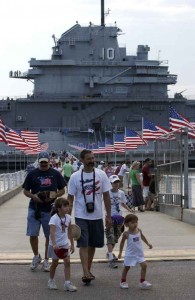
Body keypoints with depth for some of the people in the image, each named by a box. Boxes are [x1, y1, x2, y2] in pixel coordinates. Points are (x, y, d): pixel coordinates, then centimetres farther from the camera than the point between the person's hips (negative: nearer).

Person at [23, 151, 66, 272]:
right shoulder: (32, 174, 4)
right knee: (32, 235, 0)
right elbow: (26, 191, 8)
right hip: (34, 208, 0)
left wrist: (53, 196, -11)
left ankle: (46, 260, 21)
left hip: (50, 209, 0)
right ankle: (36, 256, 25)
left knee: (50, 236, 6)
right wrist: (33, 196, -13)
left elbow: (62, 190, 8)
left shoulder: (55, 174, 3)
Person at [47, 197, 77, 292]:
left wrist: (72, 244, 12)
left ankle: (67, 283, -4)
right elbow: (52, 232, -32)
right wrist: (54, 244, -44)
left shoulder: (68, 218, -1)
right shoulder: (54, 218, -21)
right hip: (55, 245, -5)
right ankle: (51, 281, 30)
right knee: (55, 263, 10)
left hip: (65, 244, 5)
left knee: (67, 262, -6)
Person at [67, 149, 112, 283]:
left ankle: (88, 270, 26)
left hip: (97, 216, 3)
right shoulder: (75, 177, -4)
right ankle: (86, 273, -12)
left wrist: (109, 216, 1)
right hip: (81, 216, -3)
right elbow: (70, 198, 1)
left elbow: (106, 196, 3)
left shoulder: (101, 174, 0)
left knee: (93, 244, 12)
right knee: (83, 244, -10)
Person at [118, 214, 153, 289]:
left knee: (144, 265, -7)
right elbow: (122, 242, 0)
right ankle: (123, 282, 25)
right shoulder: (126, 234, -14)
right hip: (130, 254, -4)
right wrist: (120, 252, 2)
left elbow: (142, 237, 20)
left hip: (139, 253, 4)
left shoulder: (139, 231, -3)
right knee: (126, 267, 7)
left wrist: (148, 243, 26)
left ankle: (142, 281, 3)